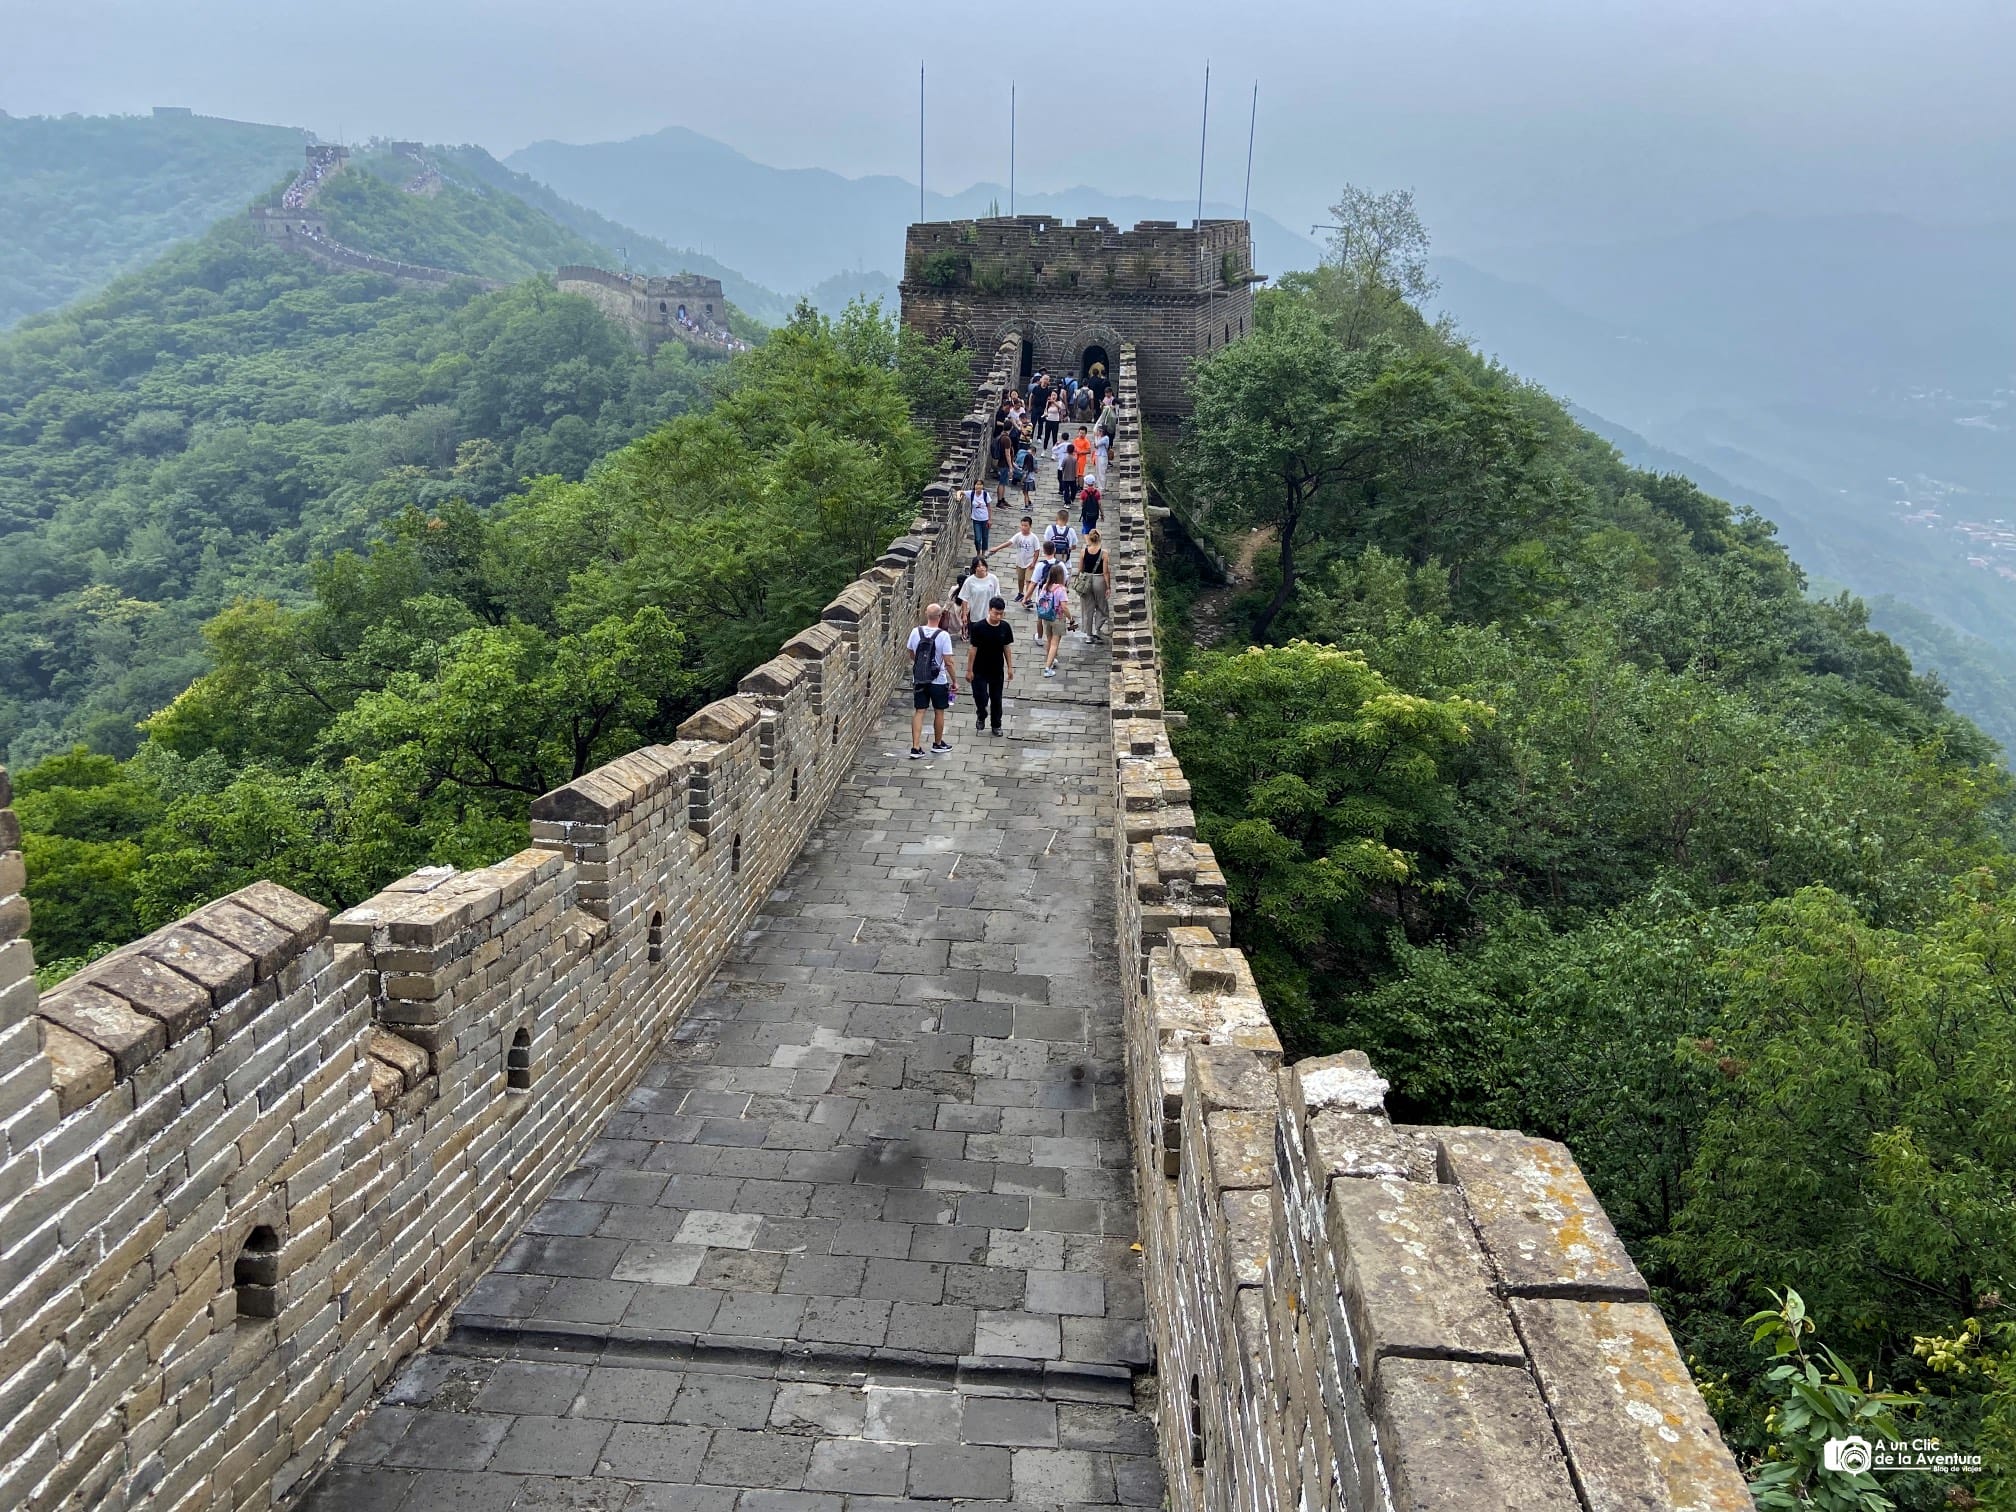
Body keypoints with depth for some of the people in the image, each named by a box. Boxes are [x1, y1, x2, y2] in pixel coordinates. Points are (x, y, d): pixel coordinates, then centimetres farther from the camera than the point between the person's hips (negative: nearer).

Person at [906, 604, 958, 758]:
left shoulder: (916, 632, -6)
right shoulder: (943, 635, -18)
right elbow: (948, 662, -17)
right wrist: (954, 682, -6)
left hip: (919, 680, 3)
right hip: (938, 681, -3)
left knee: (918, 712, 7)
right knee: (939, 712, 15)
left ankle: (916, 748, 0)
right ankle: (938, 744, 30)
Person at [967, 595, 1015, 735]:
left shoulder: (1005, 627, -6)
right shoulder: (979, 627, -16)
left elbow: (1006, 647, 4)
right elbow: (974, 648, -10)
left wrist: (1010, 667, 5)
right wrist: (970, 670, -7)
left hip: (997, 670, 3)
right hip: (980, 670, -3)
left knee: (996, 698, 13)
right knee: (981, 698, -3)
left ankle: (996, 725, 31)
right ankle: (981, 717, 28)